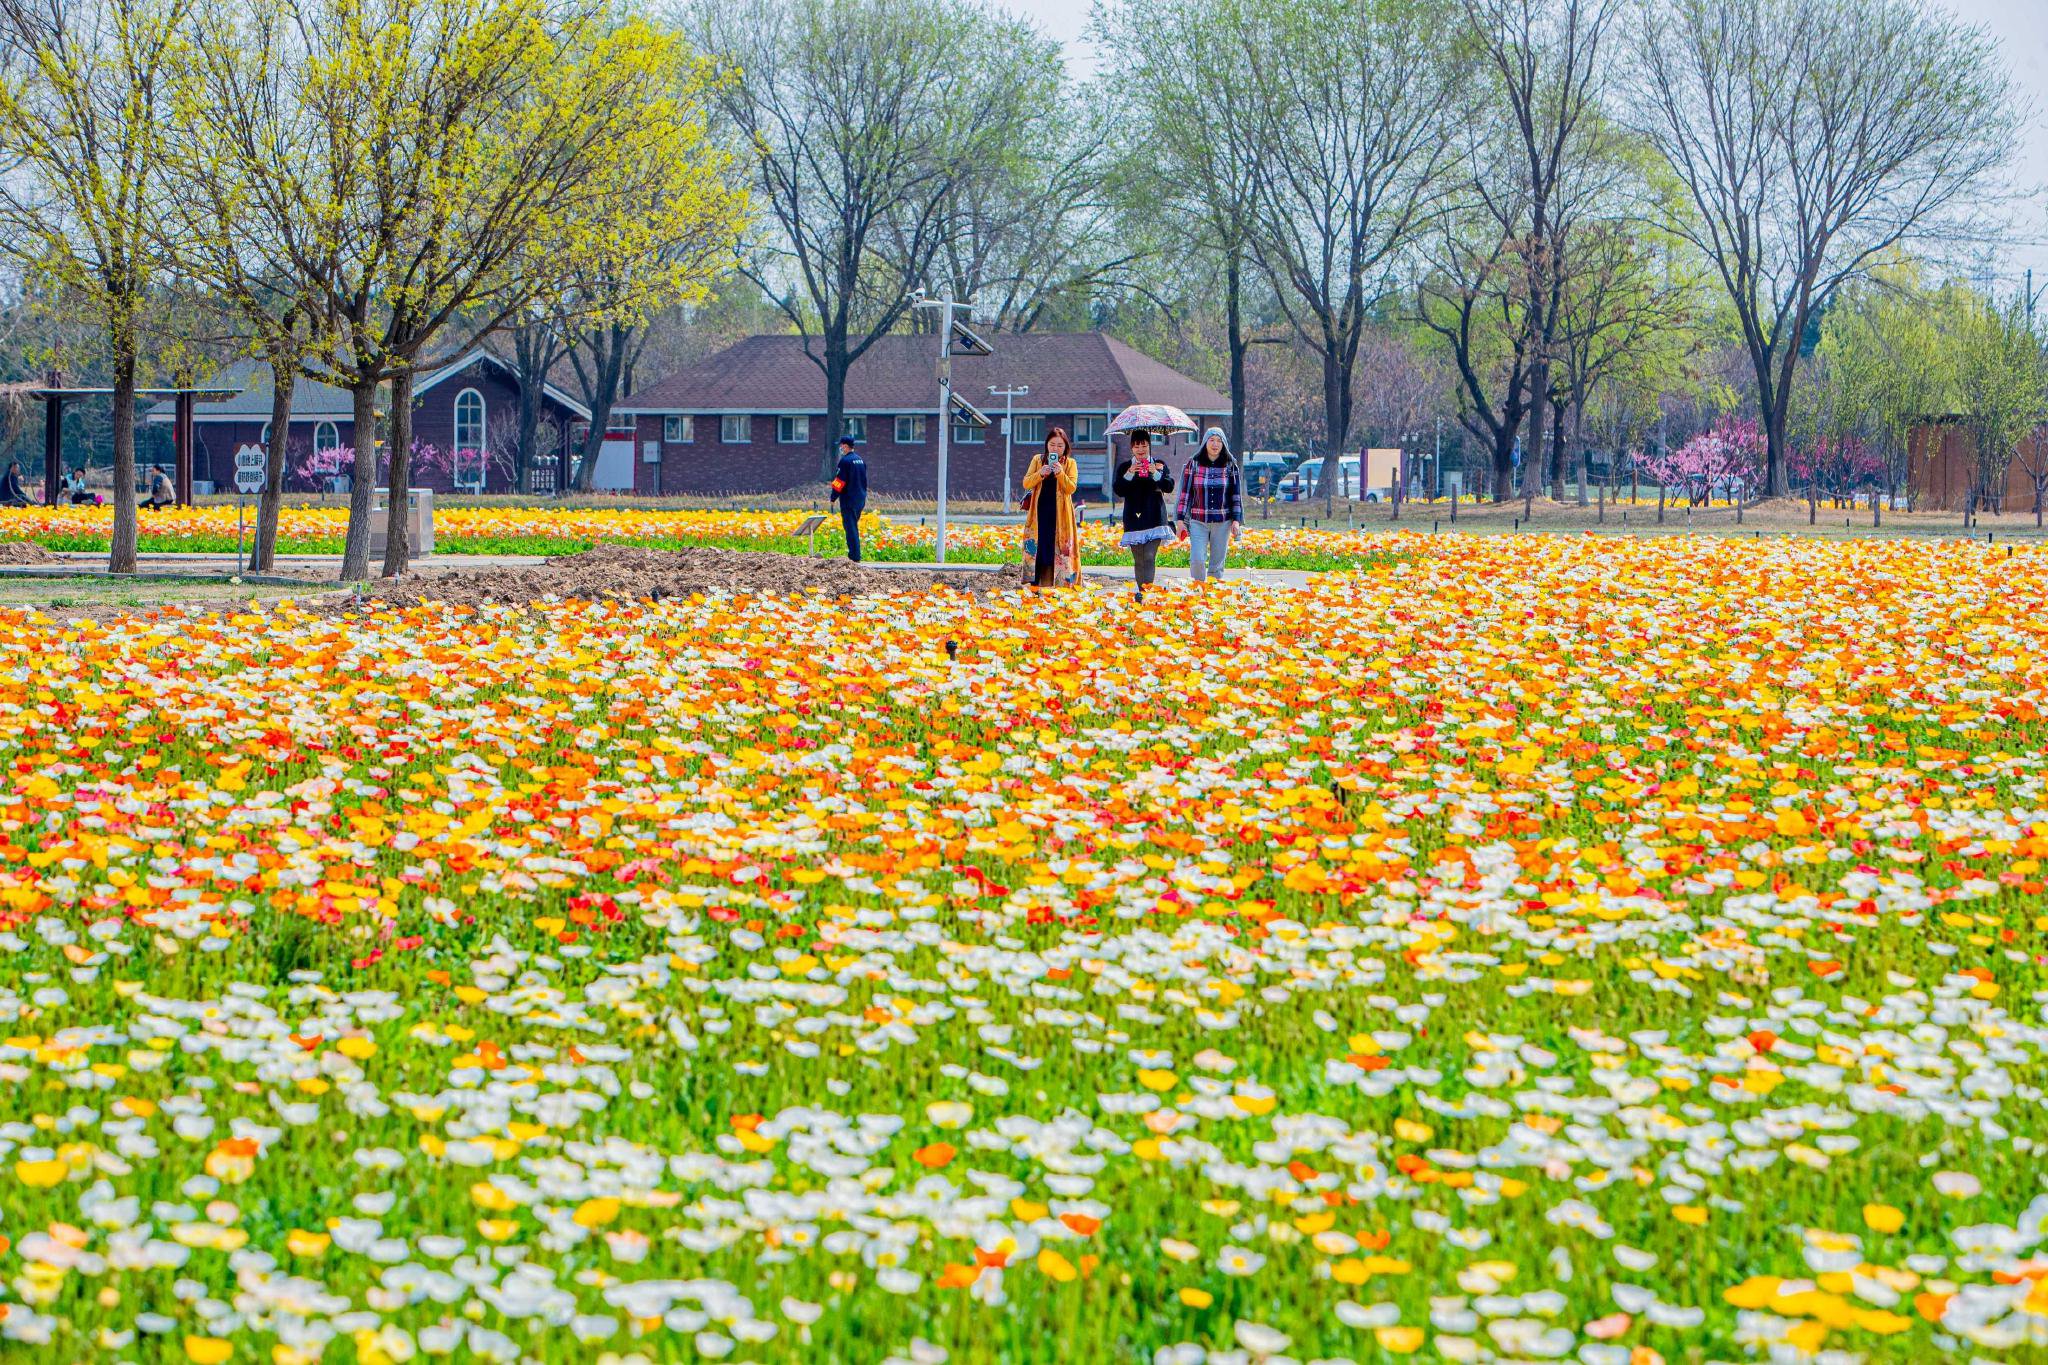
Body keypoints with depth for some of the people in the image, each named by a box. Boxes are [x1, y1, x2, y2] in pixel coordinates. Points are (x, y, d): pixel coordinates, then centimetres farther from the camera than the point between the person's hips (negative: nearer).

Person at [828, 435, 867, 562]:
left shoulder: (845, 461, -13)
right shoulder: (861, 461, 13)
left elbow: (840, 481, -14)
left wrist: (833, 498, -5)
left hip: (848, 500, -8)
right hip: (860, 501, 8)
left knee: (850, 528, -6)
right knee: (854, 527, 16)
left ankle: (855, 557, -10)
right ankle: (854, 554, 17)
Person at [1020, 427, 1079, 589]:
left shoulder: (1070, 463, 6)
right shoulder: (1037, 460, 11)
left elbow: (1071, 488, -4)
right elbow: (1026, 483, 3)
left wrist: (1060, 473, -19)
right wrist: (1040, 474, -14)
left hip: (1060, 514, -1)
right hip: (1039, 512, 1)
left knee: (1057, 550, -7)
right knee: (1037, 547, -2)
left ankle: (1053, 583, -6)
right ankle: (1035, 583, 1)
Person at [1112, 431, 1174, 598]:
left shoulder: (1159, 464, 8)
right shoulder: (1124, 466, 10)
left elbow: (1169, 486, -2)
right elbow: (1118, 490, 0)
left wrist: (1156, 473, -17)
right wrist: (1129, 474, -14)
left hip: (1154, 517, -2)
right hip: (1134, 518, 2)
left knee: (1150, 557, -13)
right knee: (1138, 560, 4)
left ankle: (1147, 591, -18)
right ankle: (1140, 592, 9)